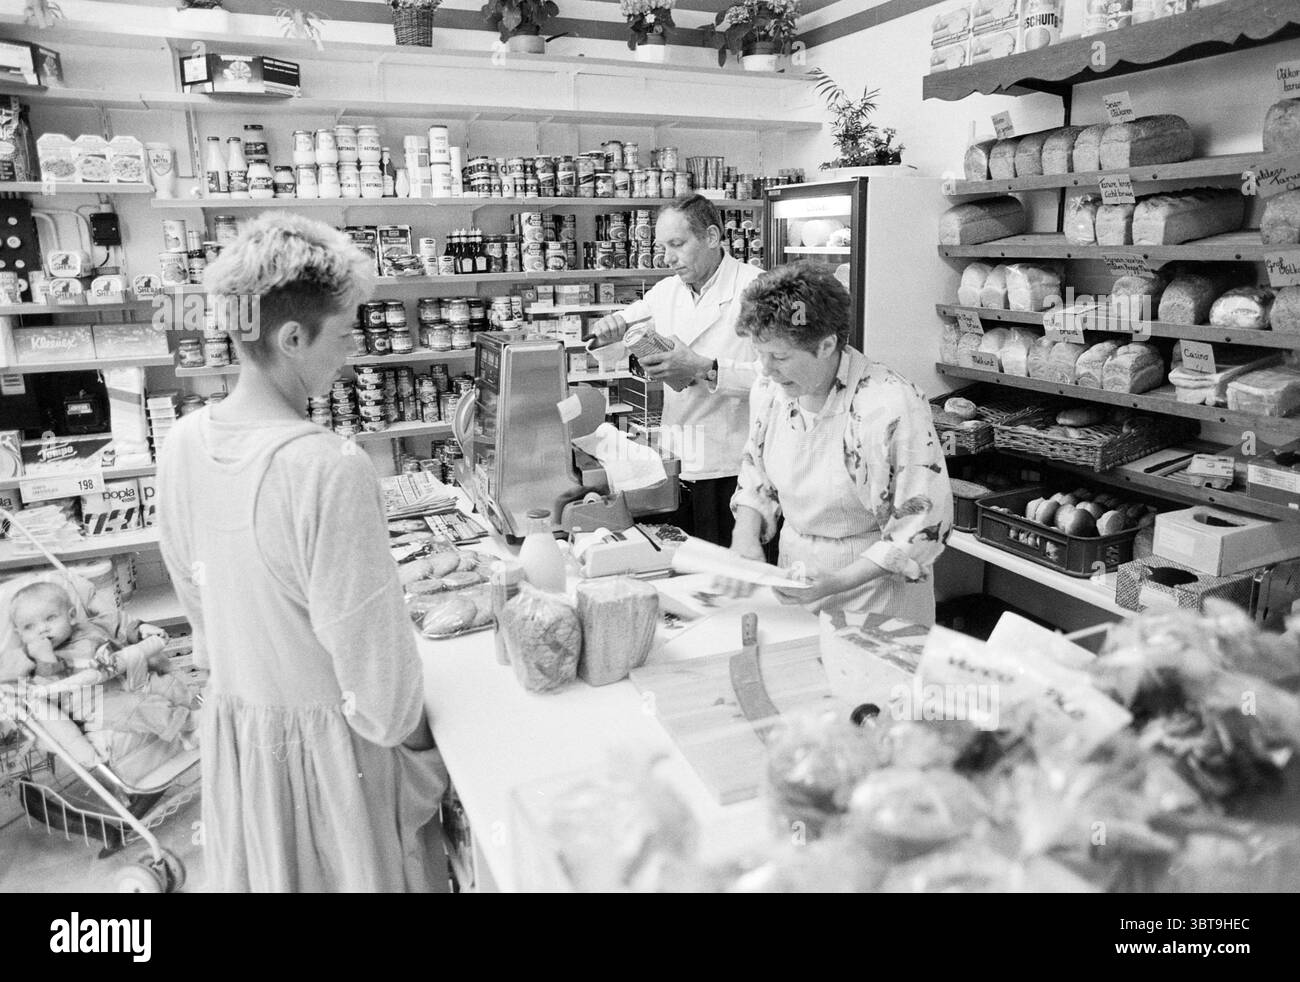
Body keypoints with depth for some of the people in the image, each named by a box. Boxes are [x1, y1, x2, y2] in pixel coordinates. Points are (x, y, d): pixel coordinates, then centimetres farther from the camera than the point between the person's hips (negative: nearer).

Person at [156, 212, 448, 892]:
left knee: (265, 871, 27)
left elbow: (193, 589, 6)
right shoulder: (330, 468, -30)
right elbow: (370, 640, -22)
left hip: (229, 725, 6)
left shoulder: (183, 444, -8)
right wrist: (411, 733, -6)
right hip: (325, 738, -6)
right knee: (345, 871, 17)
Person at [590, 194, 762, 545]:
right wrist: (608, 328, 0)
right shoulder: (666, 291, 11)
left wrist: (705, 371, -24)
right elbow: (625, 326, 24)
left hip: (729, 472, -5)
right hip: (675, 463, 6)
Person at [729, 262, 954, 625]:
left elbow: (925, 523, -18)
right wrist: (746, 536, -5)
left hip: (875, 589, -5)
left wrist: (840, 581, -22)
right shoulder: (768, 391, -3)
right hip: (796, 581, 5)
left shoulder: (894, 405, -22)